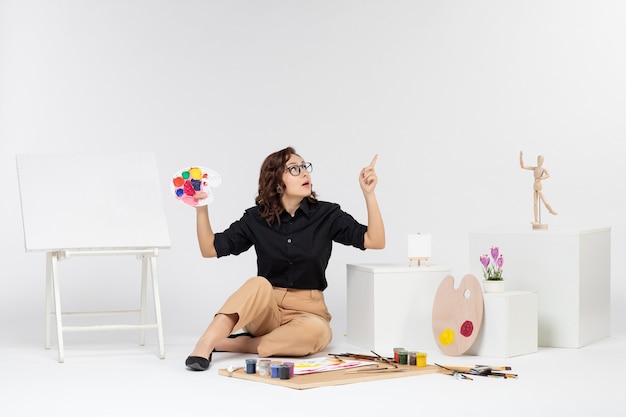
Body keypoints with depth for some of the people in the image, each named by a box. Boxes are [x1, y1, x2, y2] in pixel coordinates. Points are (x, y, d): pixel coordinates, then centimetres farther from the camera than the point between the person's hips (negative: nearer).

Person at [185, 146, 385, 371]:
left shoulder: (326, 214, -2)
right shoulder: (256, 218, 1)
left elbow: (375, 241, -9)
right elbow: (210, 249, 1)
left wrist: (369, 194, -19)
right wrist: (202, 209, -13)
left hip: (307, 311, 0)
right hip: (264, 310, 0)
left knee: (314, 332, -36)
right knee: (259, 285, -34)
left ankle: (228, 344, -26)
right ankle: (204, 346, -43)